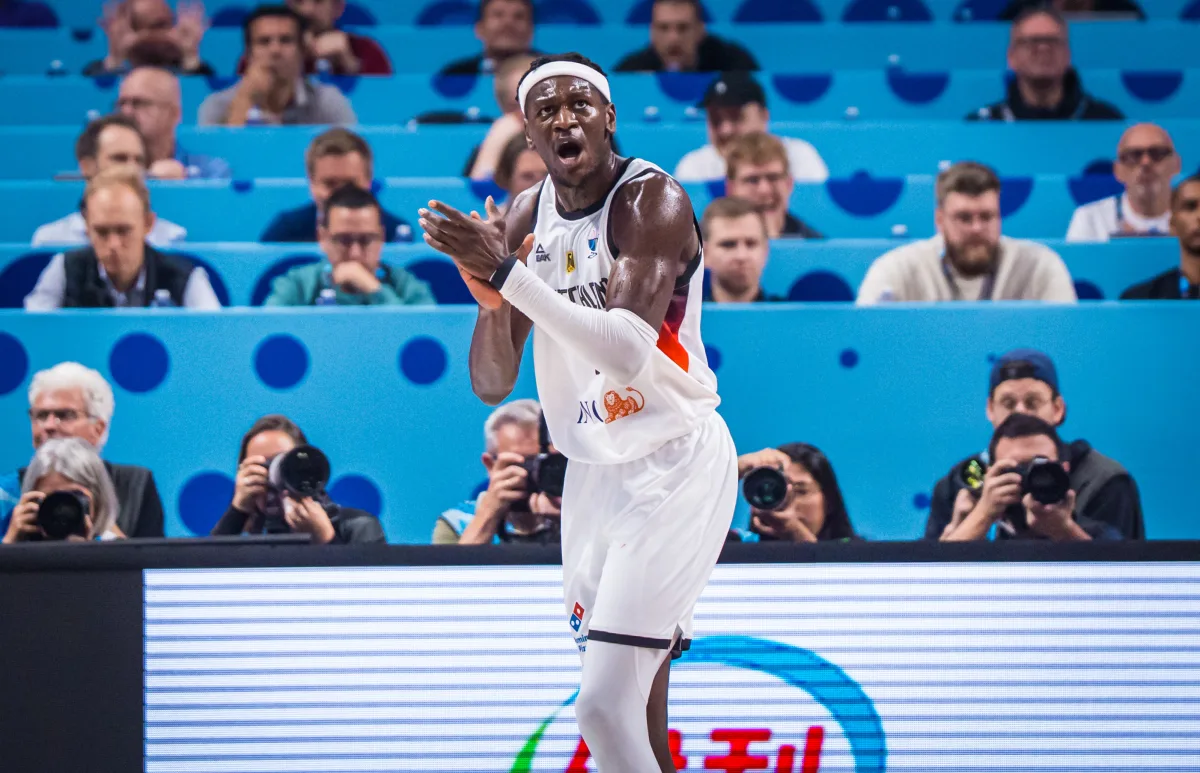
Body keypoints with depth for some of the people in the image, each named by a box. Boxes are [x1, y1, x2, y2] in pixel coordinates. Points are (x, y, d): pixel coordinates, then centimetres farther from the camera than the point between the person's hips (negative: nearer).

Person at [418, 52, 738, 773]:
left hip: (674, 464, -7)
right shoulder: (524, 219, 6)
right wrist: (490, 297, -14)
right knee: (633, 708, 9)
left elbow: (627, 353, -29)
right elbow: (492, 386, 6)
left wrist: (509, 272, -30)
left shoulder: (653, 200, -15)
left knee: (606, 707, -17)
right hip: (595, 467, 7)